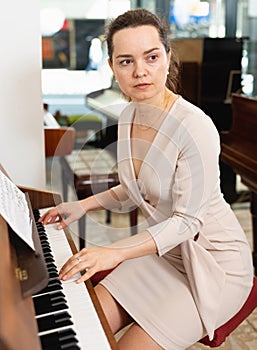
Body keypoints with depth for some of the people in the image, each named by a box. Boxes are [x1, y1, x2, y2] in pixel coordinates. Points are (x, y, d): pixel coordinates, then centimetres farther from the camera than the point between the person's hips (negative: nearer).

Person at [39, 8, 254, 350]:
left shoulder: (195, 127, -26)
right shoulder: (128, 117, -1)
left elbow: (186, 222, -25)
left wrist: (116, 252, -35)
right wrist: (83, 205, 3)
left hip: (215, 263, -6)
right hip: (162, 249, 7)